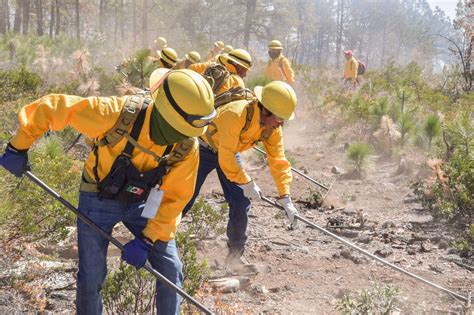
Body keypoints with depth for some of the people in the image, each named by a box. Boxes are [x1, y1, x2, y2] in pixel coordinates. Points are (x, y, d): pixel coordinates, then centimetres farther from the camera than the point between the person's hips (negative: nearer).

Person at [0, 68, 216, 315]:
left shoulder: (187, 147, -24)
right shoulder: (117, 113, -35)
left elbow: (174, 197, -13)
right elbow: (51, 107, -26)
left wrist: (147, 240, -17)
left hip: (142, 201, 3)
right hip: (98, 199, -2)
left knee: (171, 270, 1)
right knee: (91, 278, 1)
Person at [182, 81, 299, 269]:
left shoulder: (273, 128, -17)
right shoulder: (236, 114, -39)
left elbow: (278, 161, -14)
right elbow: (226, 158, -38)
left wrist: (285, 198, -20)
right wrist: (246, 183, -33)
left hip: (229, 152, 6)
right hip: (203, 148, -6)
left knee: (241, 203, -3)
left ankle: (235, 256, 11)